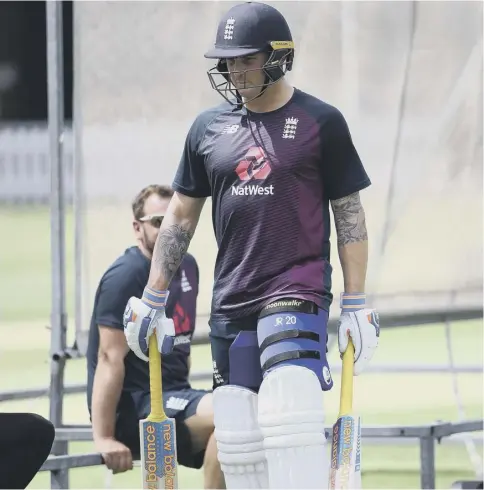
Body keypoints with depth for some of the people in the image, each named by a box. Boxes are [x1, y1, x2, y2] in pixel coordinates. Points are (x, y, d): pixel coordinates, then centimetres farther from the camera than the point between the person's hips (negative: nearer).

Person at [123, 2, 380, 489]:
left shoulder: (321, 122, 0)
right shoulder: (208, 127, 11)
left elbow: (349, 215, 2)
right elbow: (180, 217, 17)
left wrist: (356, 306, -2)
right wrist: (150, 301, 15)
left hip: (298, 293, -5)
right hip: (231, 300, 5)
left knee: (288, 415, -21)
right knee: (237, 440, 1)